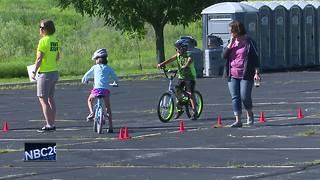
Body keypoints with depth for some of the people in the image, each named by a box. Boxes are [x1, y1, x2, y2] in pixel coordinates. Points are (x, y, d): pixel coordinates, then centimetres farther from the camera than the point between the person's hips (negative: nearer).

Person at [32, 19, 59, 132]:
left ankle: (49, 125, -9)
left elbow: (39, 58, -19)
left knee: (43, 99, -4)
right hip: (54, 71, 9)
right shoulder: (55, 41, 9)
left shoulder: (43, 41, -17)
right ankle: (52, 124, 17)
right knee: (50, 99, 14)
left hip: (45, 73, -9)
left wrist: (34, 71, -11)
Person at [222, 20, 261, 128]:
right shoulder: (231, 42, 12)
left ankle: (249, 114, 20)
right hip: (233, 75, 5)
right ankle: (238, 121, 1)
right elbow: (224, 56, 3)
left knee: (245, 96, -8)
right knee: (235, 97, 0)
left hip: (246, 75, -5)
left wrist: (257, 72, -10)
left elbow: (256, 57, -3)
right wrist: (230, 44, -7)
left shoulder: (248, 42, -3)